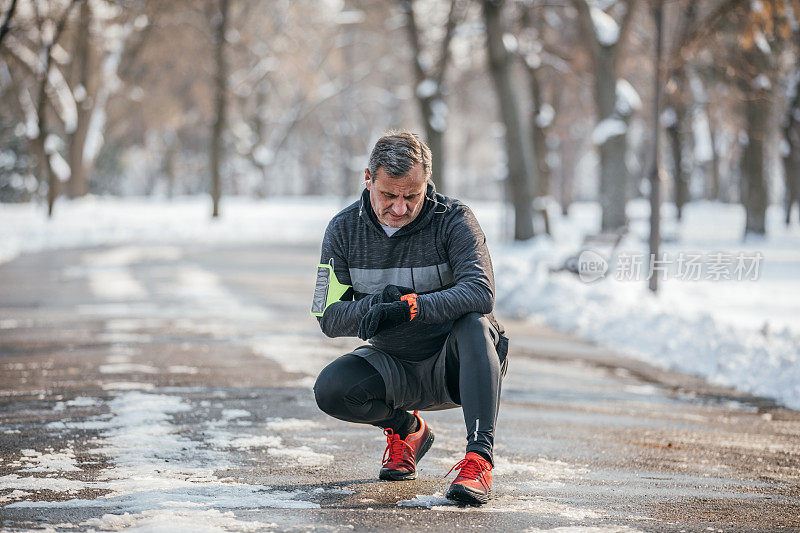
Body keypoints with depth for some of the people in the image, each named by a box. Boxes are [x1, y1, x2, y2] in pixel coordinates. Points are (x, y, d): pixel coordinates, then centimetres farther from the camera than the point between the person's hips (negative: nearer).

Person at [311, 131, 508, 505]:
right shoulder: (343, 230, -4)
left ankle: (479, 459, -38)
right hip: (394, 368, 3)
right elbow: (328, 318, -5)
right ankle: (406, 429, 8)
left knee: (473, 324, -35)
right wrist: (372, 306, -27)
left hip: (454, 363, -3)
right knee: (330, 389, -24)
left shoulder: (453, 220, -15)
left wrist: (407, 307, -43)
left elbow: (480, 292, -30)